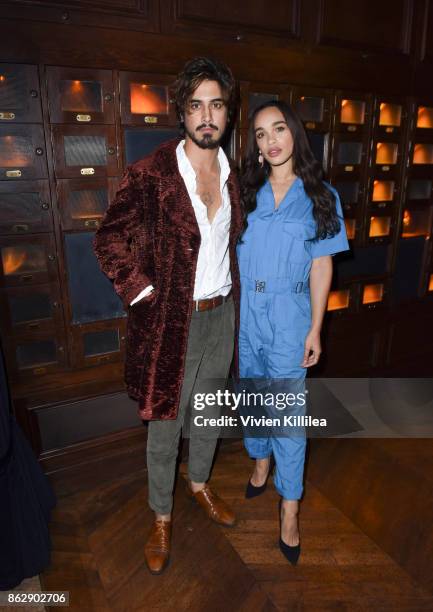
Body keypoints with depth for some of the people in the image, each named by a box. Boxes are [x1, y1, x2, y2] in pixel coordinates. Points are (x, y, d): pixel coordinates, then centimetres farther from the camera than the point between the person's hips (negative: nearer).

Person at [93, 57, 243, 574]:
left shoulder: (232, 175, 5)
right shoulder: (151, 173, -12)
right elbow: (109, 239, -8)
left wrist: (229, 287, 11)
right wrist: (143, 293, -13)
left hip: (222, 315, 5)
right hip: (171, 319, -5)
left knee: (208, 412, 22)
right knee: (165, 424, 10)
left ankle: (200, 484, 48)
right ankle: (161, 517, 35)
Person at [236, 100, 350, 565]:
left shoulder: (320, 197, -2)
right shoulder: (246, 192, 4)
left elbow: (321, 266, -2)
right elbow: (230, 253, 6)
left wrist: (315, 329, -6)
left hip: (288, 317, -3)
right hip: (243, 312, 3)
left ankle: (289, 510, 17)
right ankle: (261, 462, 43)